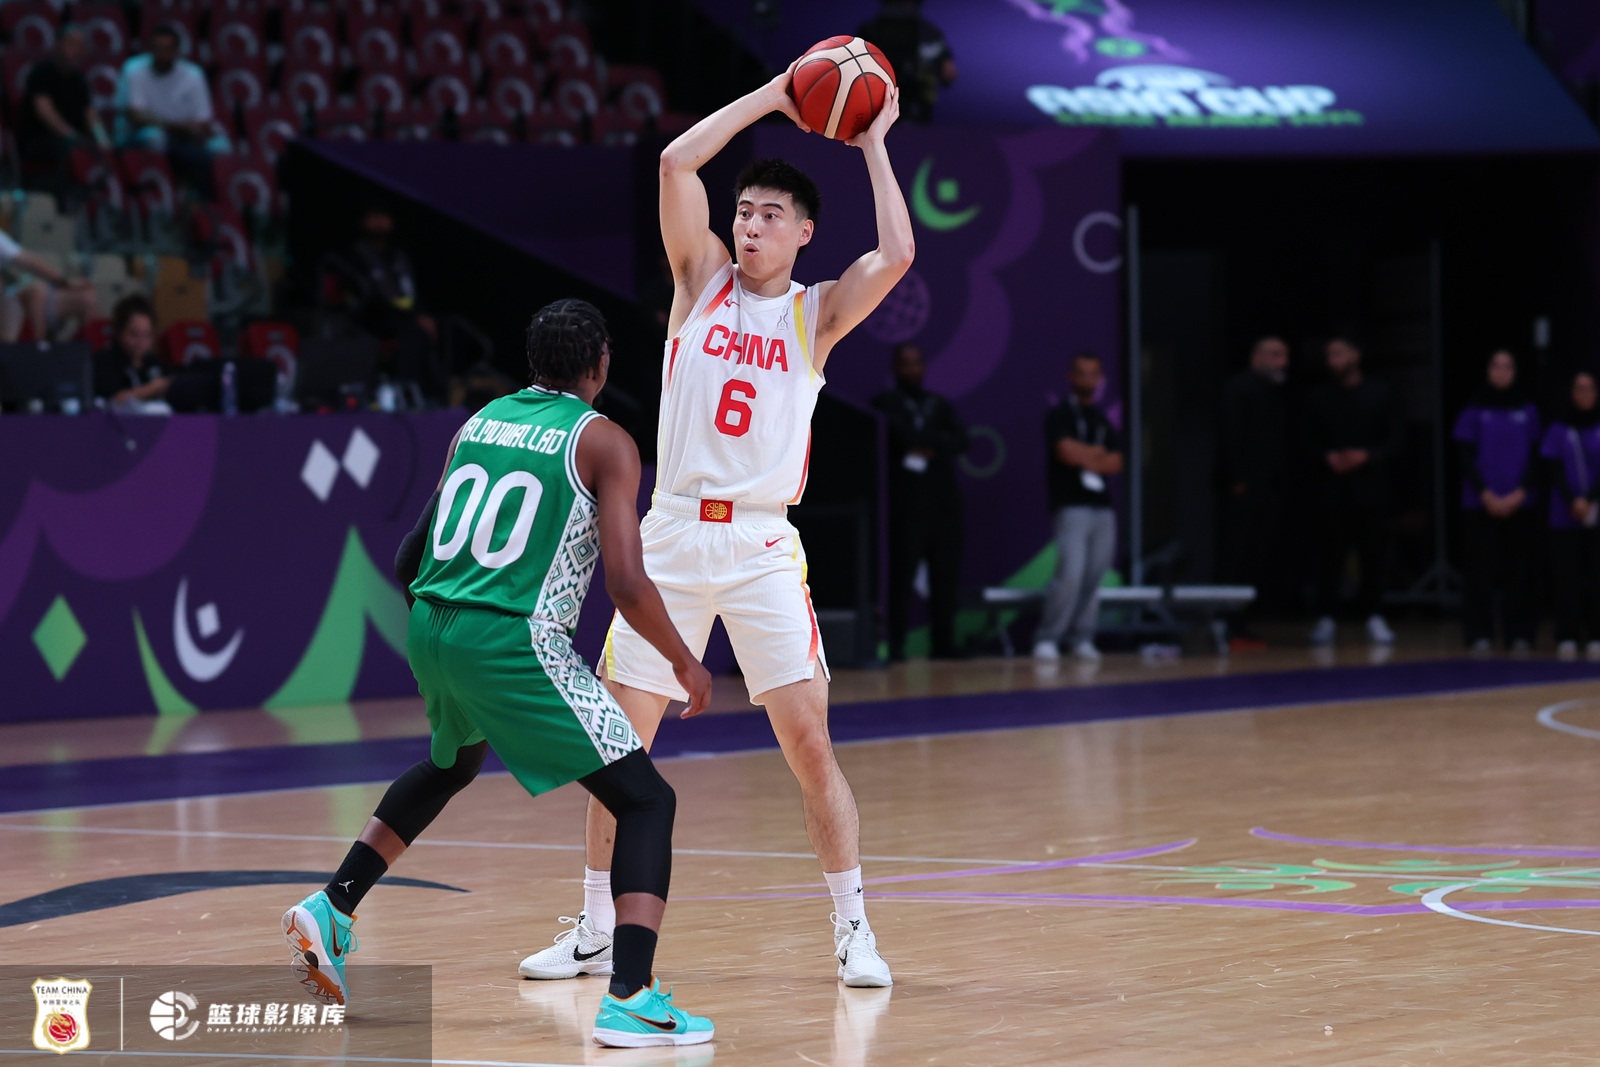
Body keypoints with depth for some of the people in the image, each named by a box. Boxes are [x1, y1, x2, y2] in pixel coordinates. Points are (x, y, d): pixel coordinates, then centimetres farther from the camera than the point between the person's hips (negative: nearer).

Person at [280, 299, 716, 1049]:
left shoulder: (478, 423, 16)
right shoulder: (604, 443, -1)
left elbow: (411, 560, 19)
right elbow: (628, 587, -9)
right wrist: (684, 663, 6)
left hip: (430, 625, 7)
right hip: (515, 642, -7)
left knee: (454, 765, 38)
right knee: (646, 800, 1)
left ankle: (333, 909, 31)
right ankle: (631, 1001, -14)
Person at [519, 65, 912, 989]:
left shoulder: (819, 313, 4)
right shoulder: (703, 279, 7)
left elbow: (898, 255, -15)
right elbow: (676, 163, -5)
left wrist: (873, 143, -6)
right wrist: (773, 97, -4)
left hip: (762, 545, -1)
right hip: (671, 534, 2)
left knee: (809, 741, -7)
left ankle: (854, 930, 2)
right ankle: (599, 931, 14)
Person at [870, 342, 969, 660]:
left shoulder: (940, 405, 20)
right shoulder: (885, 403, 6)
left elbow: (960, 440, 5)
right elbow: (895, 432, -13)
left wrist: (925, 445, -10)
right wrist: (937, 439, -4)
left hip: (943, 500, 5)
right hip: (905, 500, -5)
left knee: (945, 574, 3)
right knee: (901, 574, -9)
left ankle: (943, 642, 7)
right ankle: (895, 644, -8)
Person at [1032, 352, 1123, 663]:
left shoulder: (1103, 421, 19)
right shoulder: (1059, 415, 1)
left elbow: (1116, 463, 7)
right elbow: (1067, 451, -14)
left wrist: (1084, 458, -7)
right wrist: (1099, 453, 0)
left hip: (1103, 507, 6)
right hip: (1072, 506, -6)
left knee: (1094, 578, 1)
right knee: (1070, 574, -17)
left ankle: (1082, 639, 9)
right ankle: (1047, 639, -9)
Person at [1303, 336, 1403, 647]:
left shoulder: (1380, 396, 6)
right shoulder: (1320, 400, 9)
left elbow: (1394, 442, 4)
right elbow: (1310, 443, 10)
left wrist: (1367, 456, -12)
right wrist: (1327, 458, -10)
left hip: (1371, 491, 0)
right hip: (1331, 490, 0)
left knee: (1374, 554, 0)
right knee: (1329, 556, -2)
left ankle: (1372, 615, 10)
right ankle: (1326, 618, 4)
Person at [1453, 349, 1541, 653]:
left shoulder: (1526, 410, 7)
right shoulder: (1475, 410, 2)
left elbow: (1533, 458, 6)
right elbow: (1467, 458, 0)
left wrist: (1519, 494, -7)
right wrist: (1487, 495, -10)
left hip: (1518, 503, 1)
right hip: (1480, 505, -1)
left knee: (1519, 572, 0)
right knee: (1482, 571, -3)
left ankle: (1520, 634, 5)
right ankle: (1480, 636, 1)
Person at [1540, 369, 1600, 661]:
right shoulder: (1558, 431, 6)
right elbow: (1555, 471, 0)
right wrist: (1572, 502, -13)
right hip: (1565, 517, 0)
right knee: (1566, 576, -3)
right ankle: (1566, 638, 0)